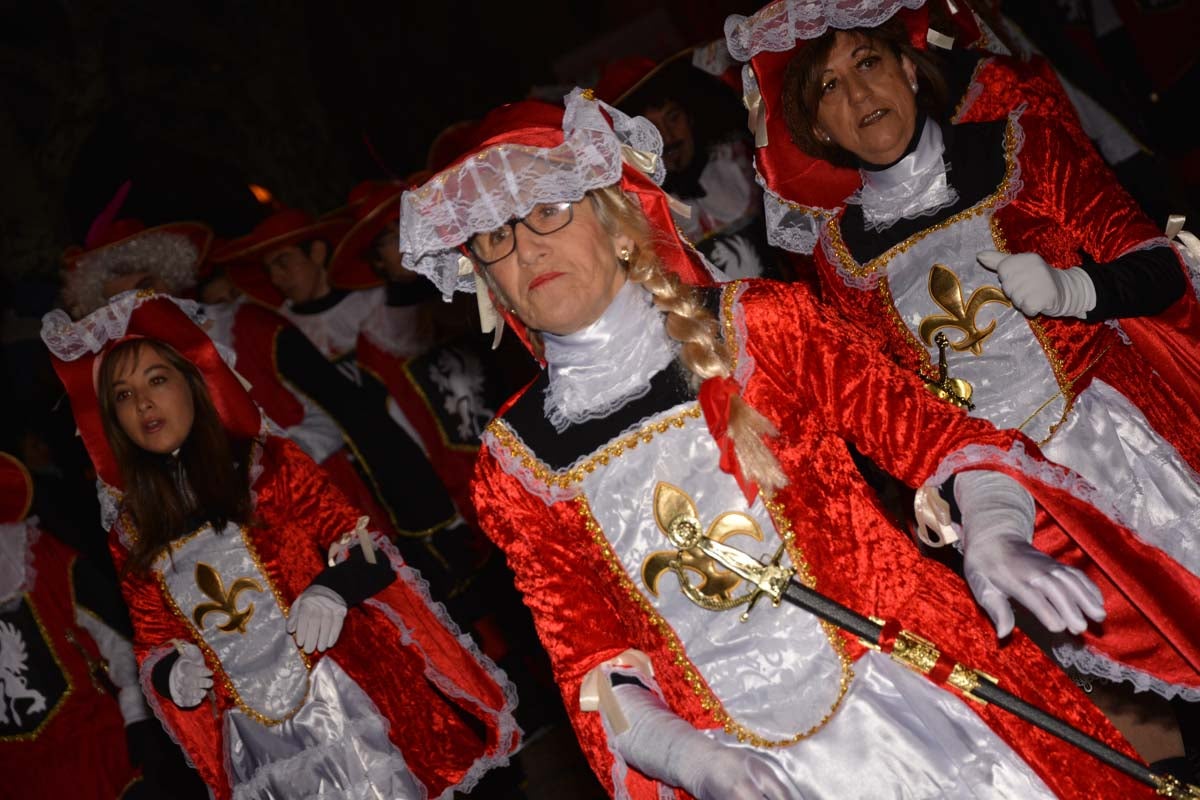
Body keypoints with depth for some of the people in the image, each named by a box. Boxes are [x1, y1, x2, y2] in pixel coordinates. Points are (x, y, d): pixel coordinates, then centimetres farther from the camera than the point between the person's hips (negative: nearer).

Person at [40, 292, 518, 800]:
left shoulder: (269, 464, 1)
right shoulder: (131, 535, 9)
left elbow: (365, 547, 1)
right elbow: (153, 641, 15)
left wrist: (333, 587, -19)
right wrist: (171, 675, -7)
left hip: (348, 701, -2)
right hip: (252, 736, 3)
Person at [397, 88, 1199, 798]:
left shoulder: (758, 327, -3)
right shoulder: (517, 467, 0)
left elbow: (931, 431, -1)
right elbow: (588, 658, 3)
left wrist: (992, 535, -20)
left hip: (914, 692, 0)